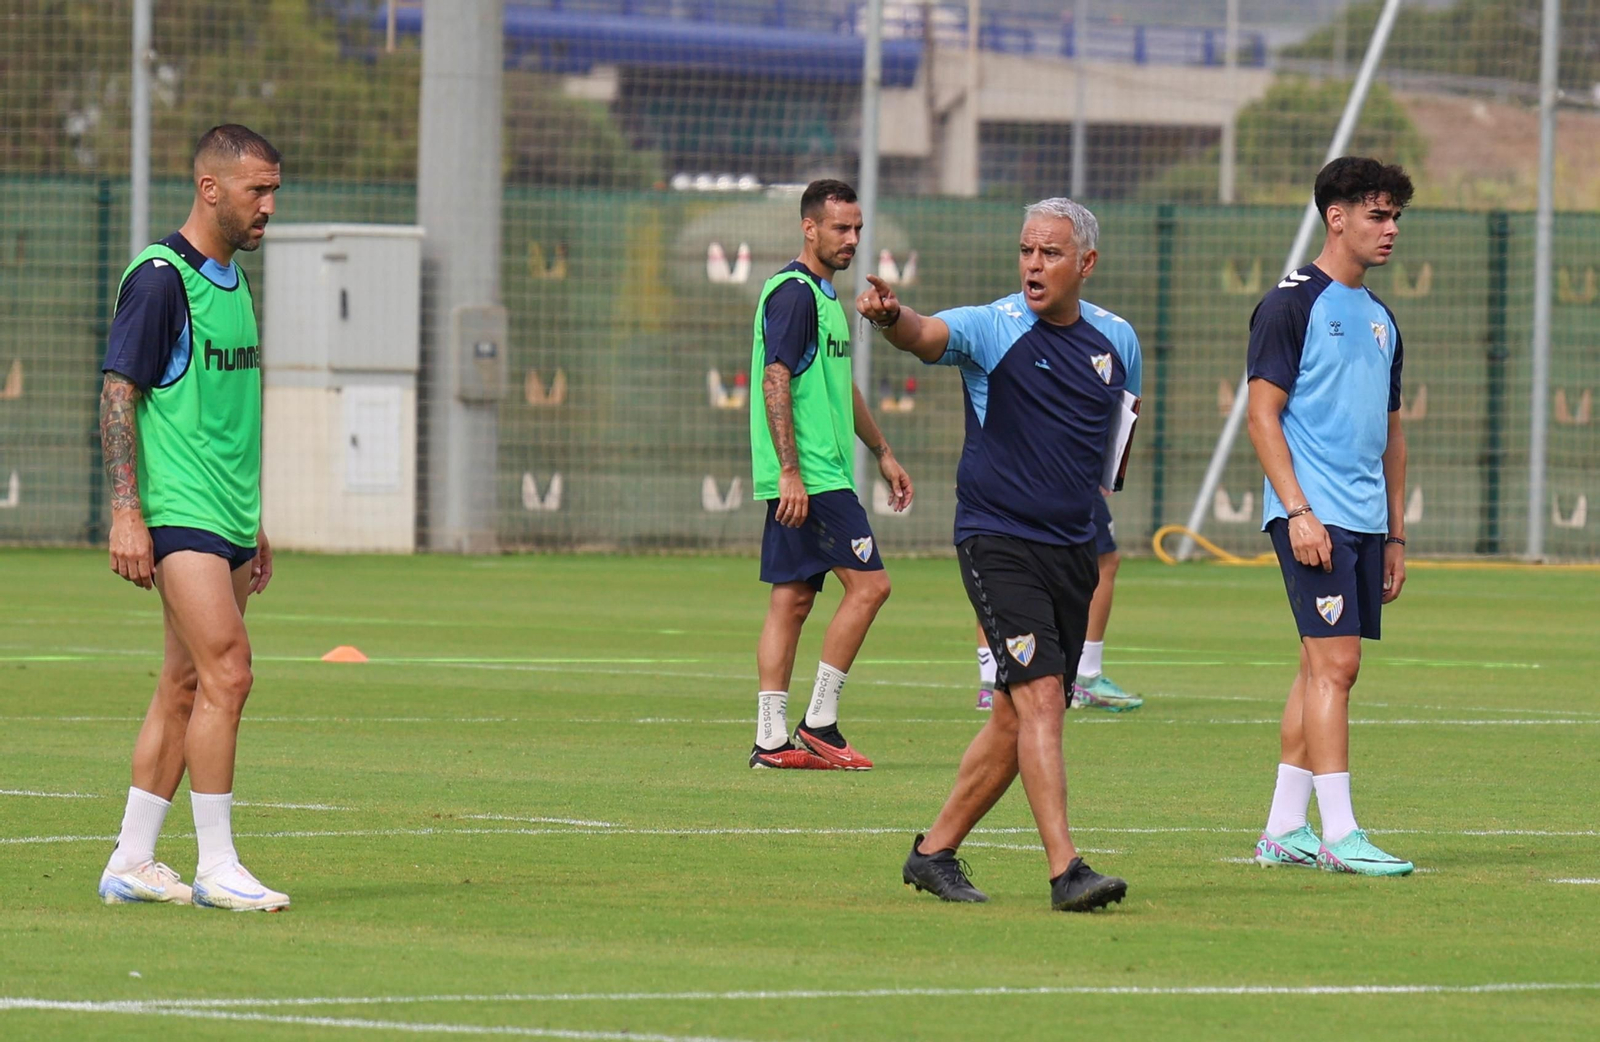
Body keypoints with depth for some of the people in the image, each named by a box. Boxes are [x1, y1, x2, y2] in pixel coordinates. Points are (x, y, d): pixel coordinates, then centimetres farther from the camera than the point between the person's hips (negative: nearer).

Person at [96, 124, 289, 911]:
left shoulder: (232, 280, 17)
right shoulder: (159, 279, -10)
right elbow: (118, 394, -13)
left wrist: (254, 521, 24)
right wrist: (126, 512, -18)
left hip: (227, 519, 9)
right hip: (179, 516, -9)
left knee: (185, 686, 8)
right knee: (226, 673, -14)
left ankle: (131, 862, 13)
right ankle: (216, 868, -11)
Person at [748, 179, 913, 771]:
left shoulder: (825, 295, 19)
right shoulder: (793, 293, -12)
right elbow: (776, 382, -18)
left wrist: (882, 453, 32)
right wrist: (789, 471, -23)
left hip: (808, 478, 10)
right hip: (809, 476, -10)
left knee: (791, 600, 7)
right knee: (868, 584, -9)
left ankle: (772, 739, 6)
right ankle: (819, 723, -6)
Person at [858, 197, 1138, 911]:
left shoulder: (1116, 339, 8)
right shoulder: (992, 329, -8)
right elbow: (929, 335, -30)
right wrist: (892, 316, -51)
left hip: (1073, 550, 6)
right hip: (998, 541, -6)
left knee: (1017, 719, 9)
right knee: (1040, 698, -18)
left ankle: (935, 852, 23)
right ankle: (1066, 871, -23)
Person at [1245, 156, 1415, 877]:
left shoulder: (1380, 318, 19)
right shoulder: (1292, 304, -5)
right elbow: (1263, 414, -10)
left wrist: (1395, 535, 20)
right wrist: (1298, 511, -18)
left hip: (1364, 519, 8)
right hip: (1314, 516, -8)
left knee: (1322, 667, 9)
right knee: (1334, 663, -13)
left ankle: (1282, 830, 13)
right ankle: (1339, 835, -15)